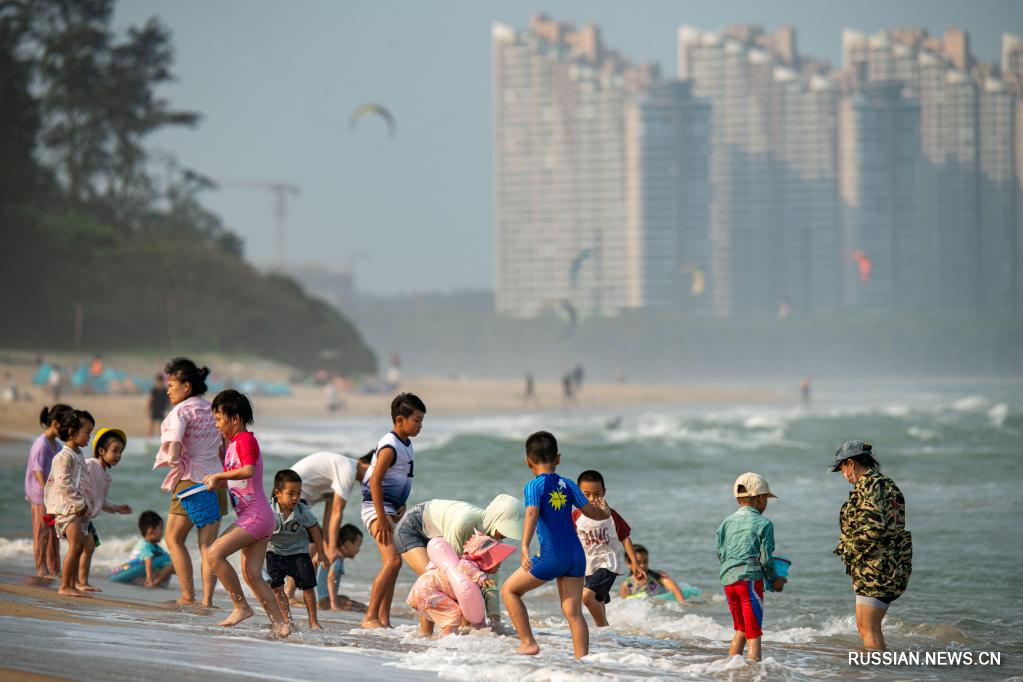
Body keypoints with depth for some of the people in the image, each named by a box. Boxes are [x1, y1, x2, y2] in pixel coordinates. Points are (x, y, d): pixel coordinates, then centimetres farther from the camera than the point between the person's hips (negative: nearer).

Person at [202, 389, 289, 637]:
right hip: (252, 516, 10)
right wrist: (215, 483, 12)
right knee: (252, 575, 5)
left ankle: (241, 607, -11)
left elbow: (248, 470, -28)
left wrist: (218, 475, -19)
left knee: (215, 553, -18)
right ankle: (279, 622, 6)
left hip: (255, 514, -10)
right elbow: (233, 479, 29)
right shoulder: (233, 442, 20)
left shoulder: (245, 439, -10)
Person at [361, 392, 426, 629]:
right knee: (393, 561, -19)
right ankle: (370, 617, -19)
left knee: (392, 564, 10)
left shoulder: (407, 445, 13)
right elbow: (375, 481, -23)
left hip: (392, 509, 10)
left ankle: (384, 619, 14)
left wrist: (402, 506, 14)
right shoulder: (390, 447, -17)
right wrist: (382, 518, -25)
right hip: (377, 507, -10)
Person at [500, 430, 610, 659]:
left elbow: (531, 514, -21)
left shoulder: (534, 485, -4)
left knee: (509, 590, 13)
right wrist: (605, 511, 39)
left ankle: (528, 643, 9)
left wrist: (525, 547, -33)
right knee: (573, 612, 6)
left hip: (552, 557, -5)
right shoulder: (568, 485, 10)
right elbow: (594, 513, 15)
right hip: (576, 555, 5)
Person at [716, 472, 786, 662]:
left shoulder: (726, 523, 10)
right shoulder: (763, 524, -5)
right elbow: (765, 558, -7)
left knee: (741, 630, 19)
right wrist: (774, 580, 7)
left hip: (728, 580, 6)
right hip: (750, 579, -6)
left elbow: (720, 555, 12)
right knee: (754, 633, -1)